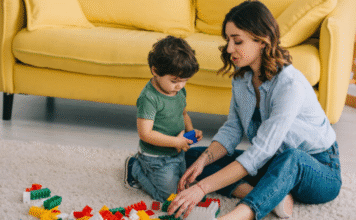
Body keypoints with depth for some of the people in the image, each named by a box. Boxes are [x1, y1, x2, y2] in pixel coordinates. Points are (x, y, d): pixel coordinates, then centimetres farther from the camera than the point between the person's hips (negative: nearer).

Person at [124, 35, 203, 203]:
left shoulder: (180, 91, -1)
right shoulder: (148, 98, -26)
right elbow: (145, 134, -29)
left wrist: (190, 130, -2)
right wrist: (176, 141, -27)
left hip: (177, 154, 8)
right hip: (158, 159, -8)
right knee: (169, 196, -2)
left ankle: (141, 164, 30)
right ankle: (135, 169, 14)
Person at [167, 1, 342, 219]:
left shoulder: (290, 85, -28)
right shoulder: (242, 78, -4)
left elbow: (260, 152, -33)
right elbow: (232, 130, 4)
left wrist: (202, 188, -37)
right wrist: (203, 160, -17)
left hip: (319, 171, -8)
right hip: (272, 163, 8)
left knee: (291, 158, -43)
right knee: (191, 156, -5)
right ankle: (272, 197, -22)